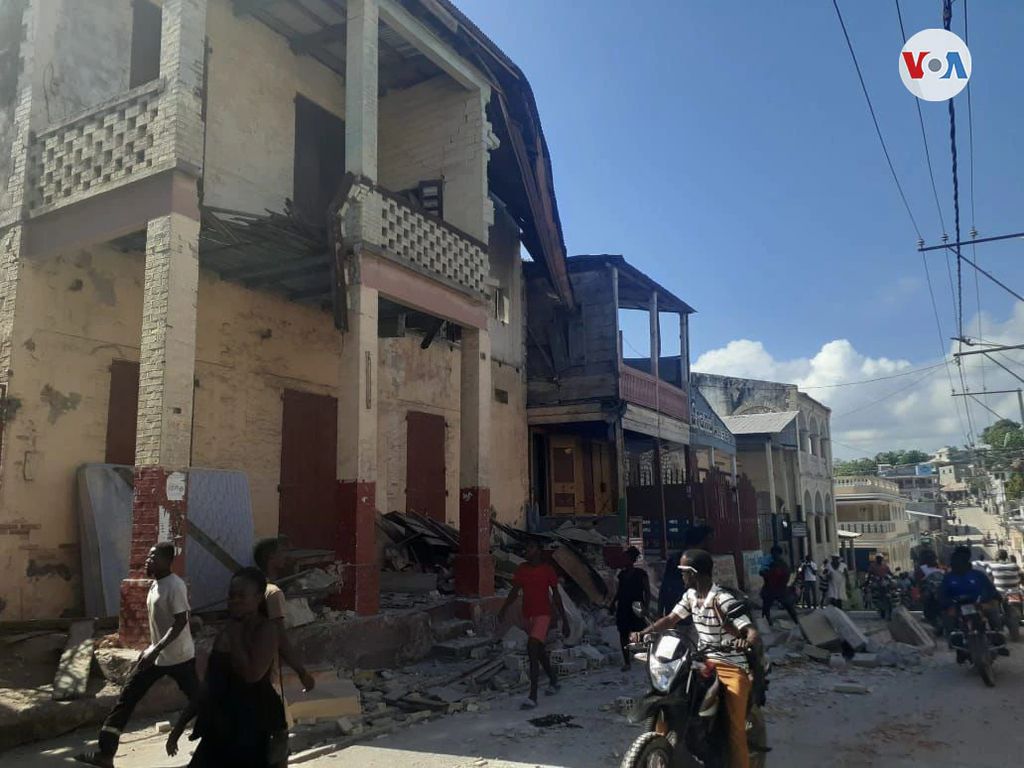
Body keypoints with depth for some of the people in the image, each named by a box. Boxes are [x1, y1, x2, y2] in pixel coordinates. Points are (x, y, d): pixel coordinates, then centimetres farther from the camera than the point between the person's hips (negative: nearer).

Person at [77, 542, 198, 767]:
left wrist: (156, 649, -29)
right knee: (126, 698, 4)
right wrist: (151, 649, 19)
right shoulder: (155, 584, 7)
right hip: (156, 655, 9)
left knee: (197, 700, 5)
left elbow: (180, 623, -25)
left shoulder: (175, 586, -22)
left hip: (179, 657, -9)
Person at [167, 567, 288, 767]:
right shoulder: (226, 632, 10)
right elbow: (212, 686, 17)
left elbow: (251, 674, -26)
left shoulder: (266, 630, -11)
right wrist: (181, 723, 16)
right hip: (222, 727, 7)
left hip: (255, 728, -7)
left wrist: (234, 636, -15)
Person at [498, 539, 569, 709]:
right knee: (539, 650, 18)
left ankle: (533, 697, -20)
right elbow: (515, 591, 10)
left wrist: (564, 620, -1)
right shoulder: (521, 569, 6)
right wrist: (503, 609, -4)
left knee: (532, 648, -20)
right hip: (528, 615, 6)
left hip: (542, 614, -6)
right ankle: (554, 682, 41)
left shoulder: (548, 570, -6)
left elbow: (556, 595, -2)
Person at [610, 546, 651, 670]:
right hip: (623, 608, 5)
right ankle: (626, 662, 12)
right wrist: (613, 602, 6)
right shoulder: (622, 574, 8)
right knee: (623, 635, 4)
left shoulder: (641, 573, -6)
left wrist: (646, 607, -12)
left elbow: (647, 592, -5)